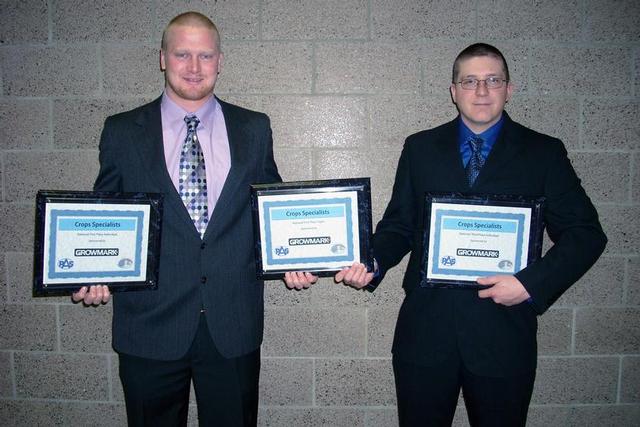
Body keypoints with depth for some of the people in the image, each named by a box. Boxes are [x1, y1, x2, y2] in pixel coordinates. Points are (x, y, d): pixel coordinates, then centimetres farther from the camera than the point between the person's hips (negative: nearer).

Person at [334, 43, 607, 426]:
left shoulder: (544, 152, 2)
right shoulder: (420, 148, 7)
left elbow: (585, 233, 1)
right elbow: (400, 225, 8)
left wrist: (532, 283, -12)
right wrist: (372, 263, -11)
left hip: (504, 333, 0)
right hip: (425, 331, 1)